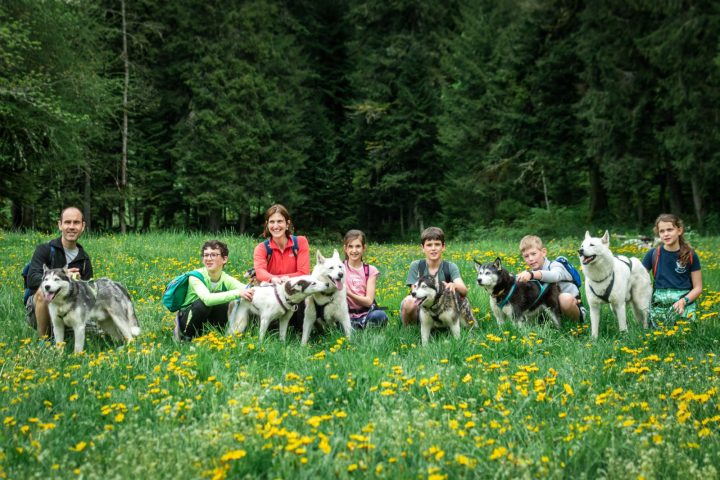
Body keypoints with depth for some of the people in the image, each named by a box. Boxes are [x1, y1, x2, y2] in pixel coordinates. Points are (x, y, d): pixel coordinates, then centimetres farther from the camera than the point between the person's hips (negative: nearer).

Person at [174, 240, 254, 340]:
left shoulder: (227, 280, -9)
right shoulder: (196, 276, -22)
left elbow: (248, 290, -25)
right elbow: (207, 299, -41)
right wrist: (237, 293, -48)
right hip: (186, 317, -3)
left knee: (224, 300, -24)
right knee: (205, 301, -33)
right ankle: (185, 336, -12)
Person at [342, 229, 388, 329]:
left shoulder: (370, 271, 5)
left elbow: (369, 301, -4)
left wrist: (348, 293, -19)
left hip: (366, 314, 2)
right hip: (347, 314, -2)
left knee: (380, 315, -34)